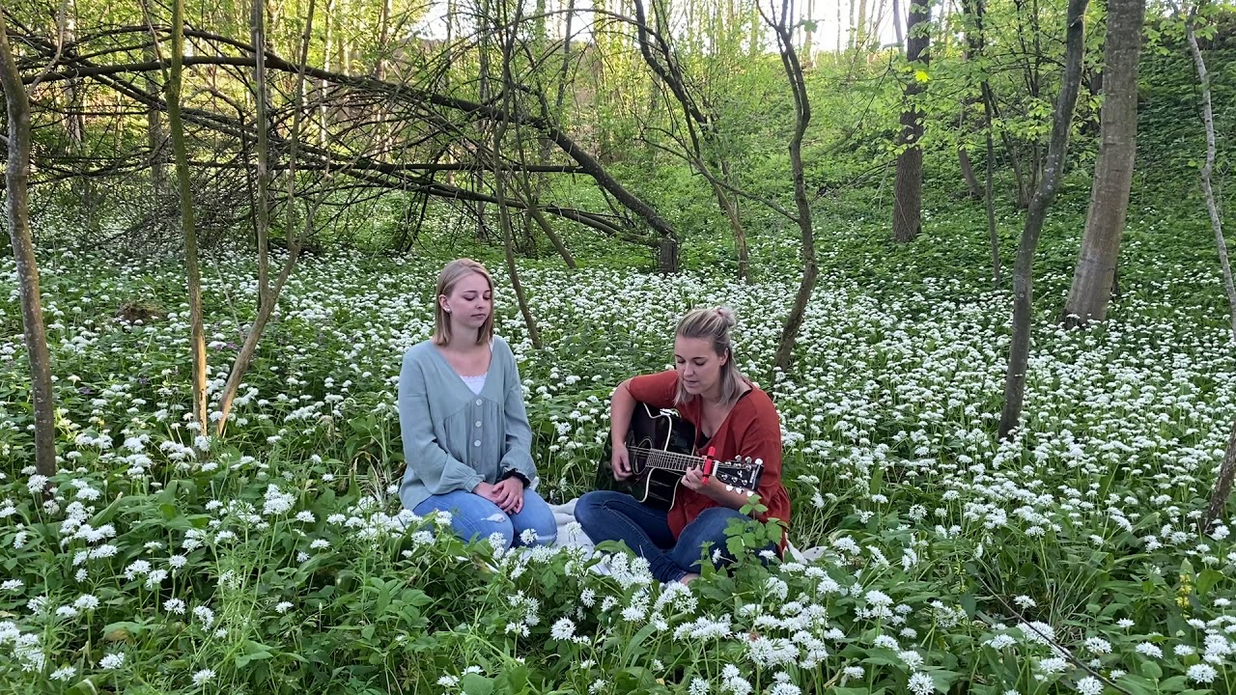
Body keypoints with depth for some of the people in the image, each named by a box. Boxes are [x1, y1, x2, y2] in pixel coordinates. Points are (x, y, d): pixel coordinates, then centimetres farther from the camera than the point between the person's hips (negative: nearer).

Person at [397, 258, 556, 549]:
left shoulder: (500, 352, 2)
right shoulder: (419, 361, -11)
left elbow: (518, 425, 4)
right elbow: (419, 446, -14)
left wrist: (515, 476, -13)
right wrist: (475, 484, -19)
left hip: (498, 482, 4)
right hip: (438, 484, -4)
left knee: (542, 530, -20)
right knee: (495, 534, -29)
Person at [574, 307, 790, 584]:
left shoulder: (756, 411, -22)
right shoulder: (681, 385, -6)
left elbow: (757, 502, -18)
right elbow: (627, 390, 14)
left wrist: (714, 489, -37)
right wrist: (618, 445, 1)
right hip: (681, 514, 6)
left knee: (719, 524, -42)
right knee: (590, 506, -11)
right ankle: (677, 578, -25)